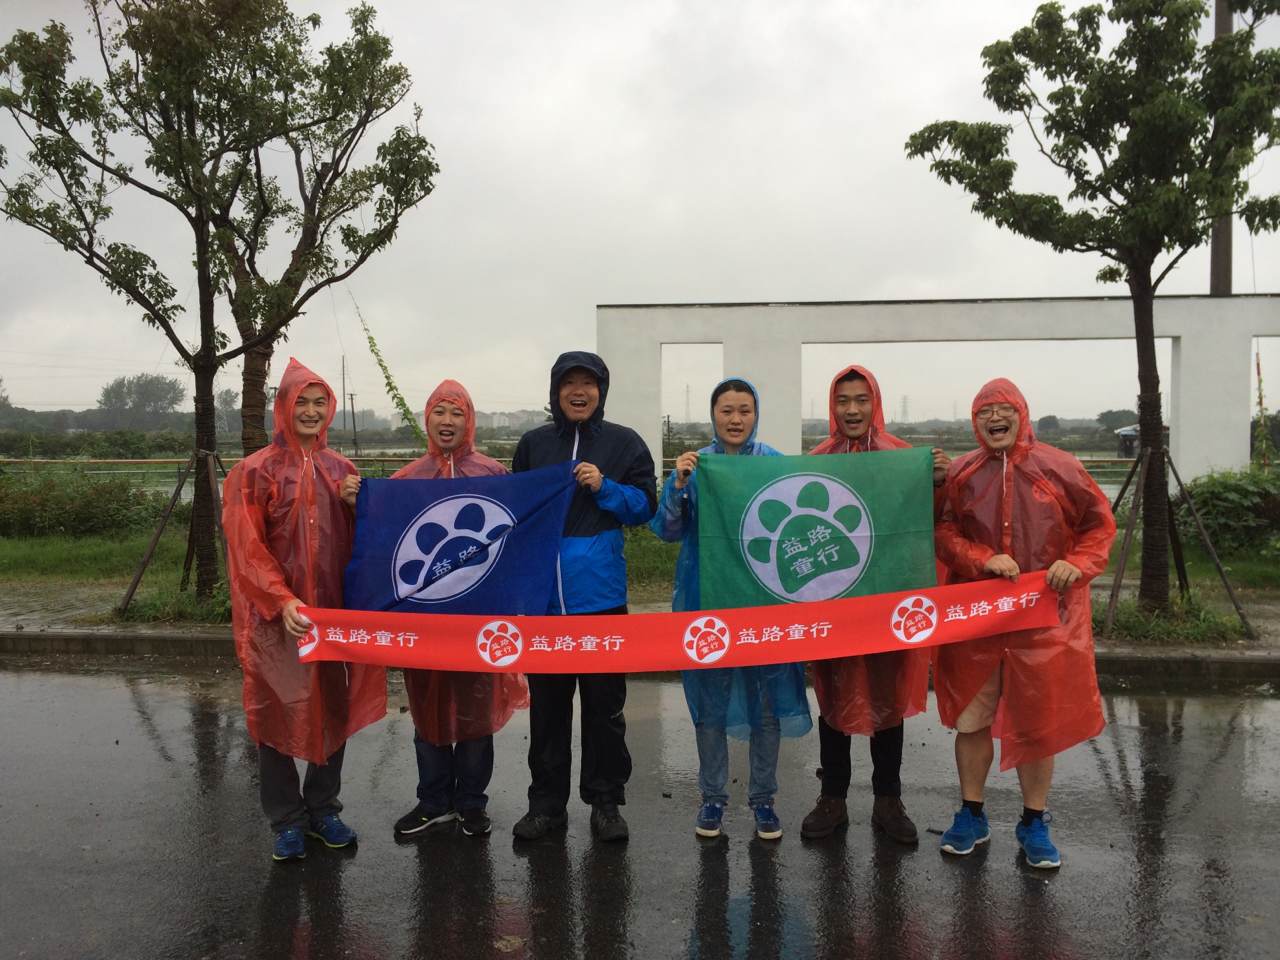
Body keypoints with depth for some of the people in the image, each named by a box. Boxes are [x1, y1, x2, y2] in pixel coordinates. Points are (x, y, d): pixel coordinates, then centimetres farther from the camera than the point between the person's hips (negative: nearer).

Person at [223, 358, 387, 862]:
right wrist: (283, 601, -18)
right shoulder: (254, 472, -3)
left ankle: (322, 808, 25)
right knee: (279, 714, 2)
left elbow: (358, 540, 14)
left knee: (335, 709, 9)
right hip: (276, 616, -4)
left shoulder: (341, 470, 10)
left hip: (334, 611, 4)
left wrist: (357, 506, -6)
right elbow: (247, 547, -9)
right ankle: (287, 821, 16)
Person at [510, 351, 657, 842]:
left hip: (601, 594, -2)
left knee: (604, 702, 6)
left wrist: (604, 488, -13)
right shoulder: (533, 443, 9)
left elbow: (645, 506, 1)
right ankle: (546, 801, 21)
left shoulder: (624, 443, 3)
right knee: (546, 702, 9)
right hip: (543, 594, 2)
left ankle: (605, 801, 18)